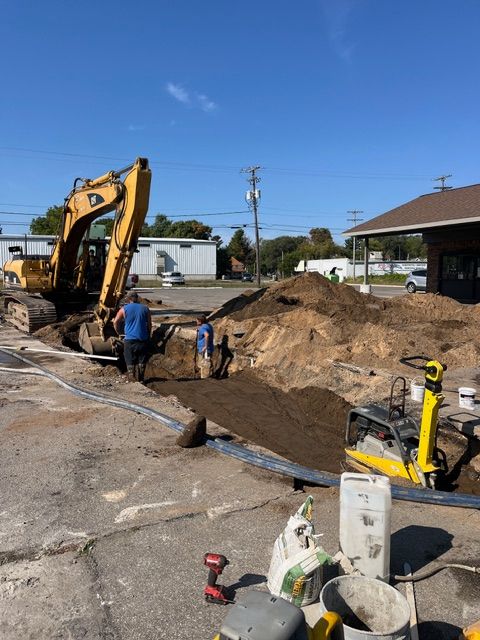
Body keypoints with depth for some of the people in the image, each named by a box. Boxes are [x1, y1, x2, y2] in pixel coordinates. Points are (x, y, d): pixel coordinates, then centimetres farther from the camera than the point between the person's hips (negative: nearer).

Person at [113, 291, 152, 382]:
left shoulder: (124, 309, 0)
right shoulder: (145, 308, 6)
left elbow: (116, 322, 1)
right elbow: (149, 324, 9)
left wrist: (118, 332, 17)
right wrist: (148, 336, 20)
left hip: (130, 339, -2)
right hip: (143, 339, 2)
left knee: (130, 361, 7)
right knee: (141, 361, 11)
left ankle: (132, 378, 6)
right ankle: (140, 379, 15)